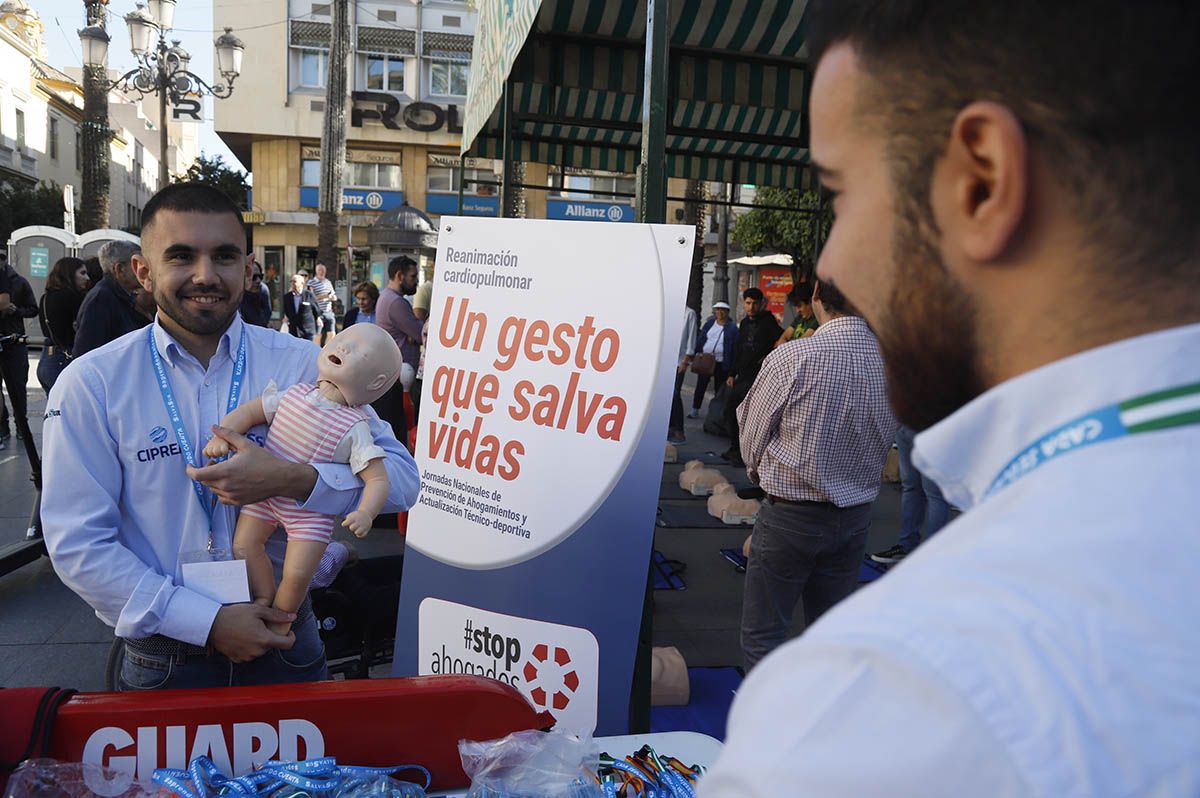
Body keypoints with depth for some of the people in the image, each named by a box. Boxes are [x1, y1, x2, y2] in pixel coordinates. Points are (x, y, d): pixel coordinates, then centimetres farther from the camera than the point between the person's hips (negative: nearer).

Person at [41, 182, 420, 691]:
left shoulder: (305, 365, -8)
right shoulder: (90, 385, -9)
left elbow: (401, 477, -11)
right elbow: (77, 544, -10)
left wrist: (295, 480, -27)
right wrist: (208, 621, -16)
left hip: (286, 647, 1)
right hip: (163, 659, -1)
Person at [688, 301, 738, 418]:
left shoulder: (732, 328, -3)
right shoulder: (709, 324, 7)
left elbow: (735, 347, -5)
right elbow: (700, 339, 8)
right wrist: (698, 353, -3)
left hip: (721, 363, -3)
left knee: (719, 389, 7)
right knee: (700, 386, 5)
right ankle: (695, 410, 11)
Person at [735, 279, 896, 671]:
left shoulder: (791, 358, -18)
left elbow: (751, 443, -5)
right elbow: (884, 442, 9)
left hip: (790, 515, -5)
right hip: (856, 515, 5)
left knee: (762, 637, 7)